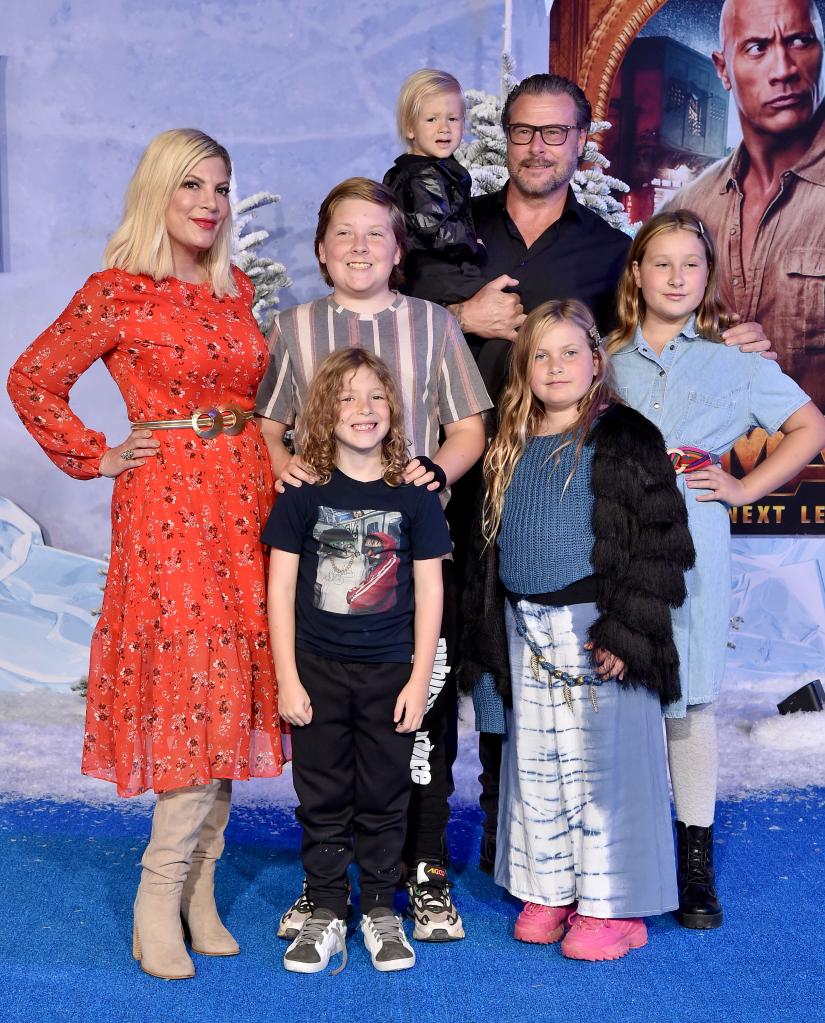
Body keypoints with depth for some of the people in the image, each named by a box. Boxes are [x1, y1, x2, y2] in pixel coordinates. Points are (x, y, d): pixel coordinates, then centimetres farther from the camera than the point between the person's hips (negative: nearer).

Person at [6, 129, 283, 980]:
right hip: (167, 506, -6)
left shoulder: (238, 290, 14)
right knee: (194, 691, -9)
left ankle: (198, 890, 18)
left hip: (245, 501, 6)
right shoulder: (117, 293, -4)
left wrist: (273, 469, 11)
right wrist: (97, 459, -2)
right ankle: (159, 901, 6)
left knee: (231, 690, 6)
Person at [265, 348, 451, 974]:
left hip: (390, 672, 0)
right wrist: (288, 679, -5)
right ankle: (325, 916, 24)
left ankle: (381, 912, 26)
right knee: (323, 799, 10)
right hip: (318, 671, 0)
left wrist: (419, 679, -3)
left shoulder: (414, 494, -3)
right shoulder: (303, 493, -4)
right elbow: (280, 589, -2)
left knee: (384, 798, 10)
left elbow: (429, 591, 0)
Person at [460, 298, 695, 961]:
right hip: (526, 627, 6)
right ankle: (550, 891, 26)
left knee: (601, 763, 0)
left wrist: (625, 630, -17)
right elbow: (490, 542, 17)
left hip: (595, 626, -6)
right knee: (536, 765, 12)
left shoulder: (624, 439, -6)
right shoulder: (512, 448, 12)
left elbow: (659, 542, -11)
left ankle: (614, 905, 14)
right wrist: (490, 634, 12)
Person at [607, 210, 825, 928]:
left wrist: (745, 488, 3)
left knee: (688, 697, 2)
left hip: (688, 550, -1)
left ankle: (696, 859, 14)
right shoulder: (606, 360, 12)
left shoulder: (735, 363, 9)